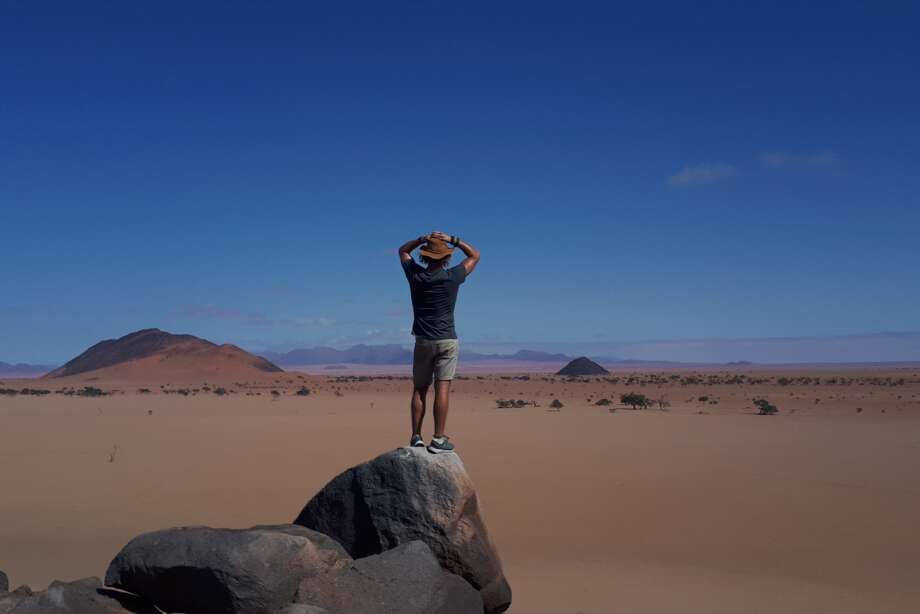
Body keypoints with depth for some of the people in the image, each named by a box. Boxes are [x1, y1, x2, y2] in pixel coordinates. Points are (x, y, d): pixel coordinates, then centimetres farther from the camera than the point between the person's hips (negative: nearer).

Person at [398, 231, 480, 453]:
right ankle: (438, 439, -7)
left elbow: (403, 250, 18)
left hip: (423, 341, 2)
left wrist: (422, 239, 4)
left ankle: (416, 438, 6)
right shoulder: (452, 277, -7)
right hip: (447, 341, -2)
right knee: (443, 388, -4)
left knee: (419, 389, 7)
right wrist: (452, 240, 3)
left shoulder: (415, 275, -2)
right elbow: (475, 255, 9)